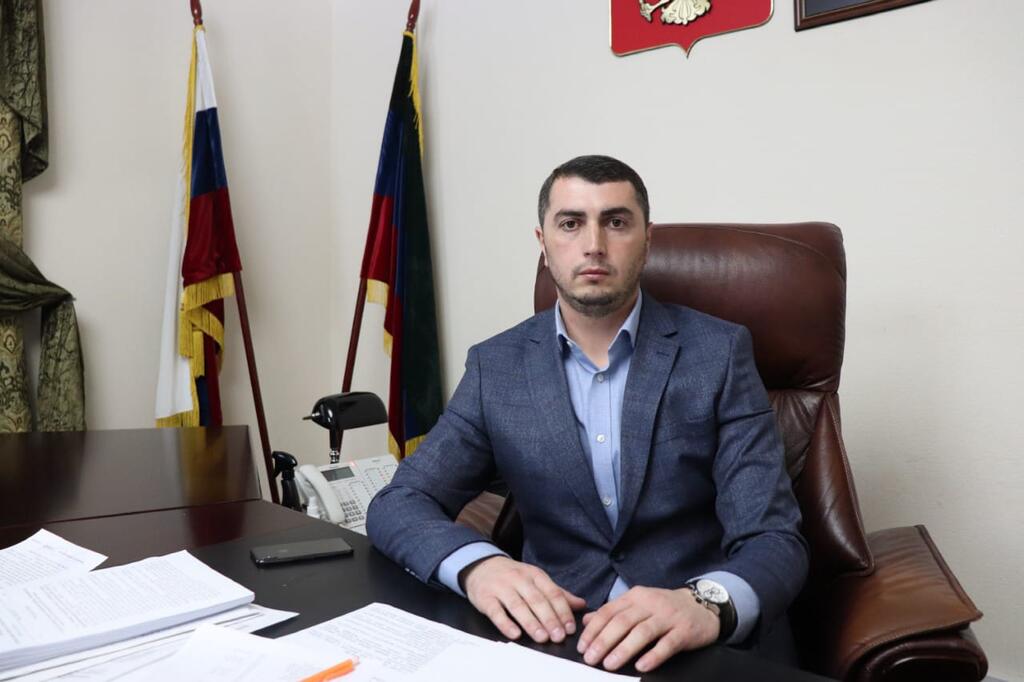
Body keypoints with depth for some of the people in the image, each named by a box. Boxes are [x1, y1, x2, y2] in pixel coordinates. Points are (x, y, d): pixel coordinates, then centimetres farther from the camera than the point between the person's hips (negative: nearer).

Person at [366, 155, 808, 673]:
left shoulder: (718, 353, -4)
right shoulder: (496, 367, 1)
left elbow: (774, 540, -10)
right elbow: (396, 506, -3)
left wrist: (707, 605, -32)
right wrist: (478, 565, -24)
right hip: (556, 635, 2)